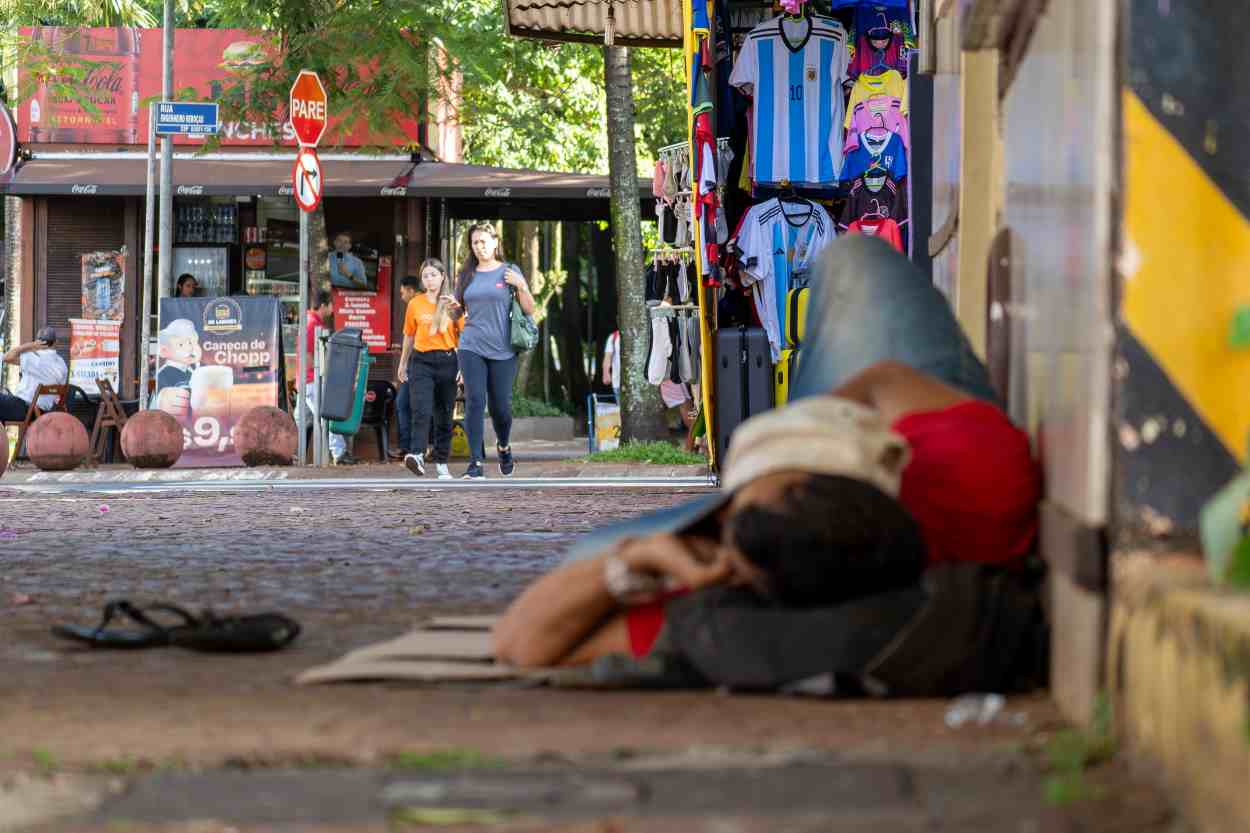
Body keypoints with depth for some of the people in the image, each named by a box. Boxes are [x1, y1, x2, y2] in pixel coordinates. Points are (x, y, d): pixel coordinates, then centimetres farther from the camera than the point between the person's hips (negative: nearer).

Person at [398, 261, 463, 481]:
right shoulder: (415, 304, 8)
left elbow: (463, 335, 4)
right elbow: (409, 336, 18)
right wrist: (403, 364, 24)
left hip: (447, 361, 0)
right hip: (421, 361, 0)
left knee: (444, 416, 6)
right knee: (421, 411, -18)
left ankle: (442, 464, 15)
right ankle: (418, 456, -32)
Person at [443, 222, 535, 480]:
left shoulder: (509, 272, 4)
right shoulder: (466, 275, 10)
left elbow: (530, 310, 3)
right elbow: (458, 314, 19)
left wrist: (521, 286, -13)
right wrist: (452, 308, -4)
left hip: (502, 350, -1)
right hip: (472, 348, 1)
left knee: (501, 406, 4)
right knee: (475, 401, -12)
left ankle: (503, 447, 35)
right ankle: (476, 463, -12)